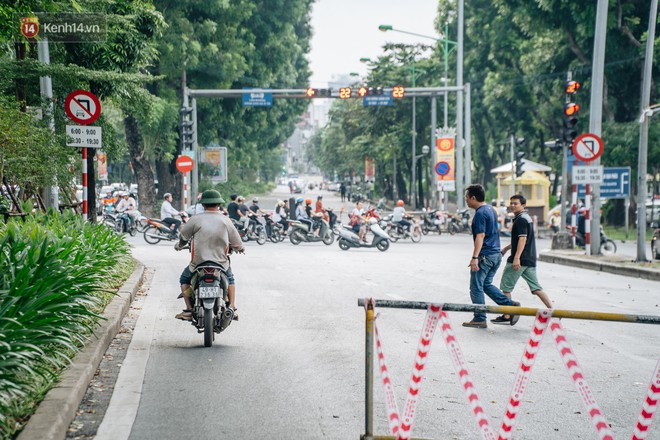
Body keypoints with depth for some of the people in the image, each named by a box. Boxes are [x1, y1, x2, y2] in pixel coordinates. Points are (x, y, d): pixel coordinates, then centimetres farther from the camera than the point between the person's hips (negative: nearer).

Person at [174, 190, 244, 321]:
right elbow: (236, 242, 6)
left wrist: (179, 245, 29)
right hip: (221, 264, 2)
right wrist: (240, 248, 30)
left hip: (198, 263, -1)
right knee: (230, 280, 30)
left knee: (184, 279, 24)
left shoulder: (195, 219, -9)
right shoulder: (225, 221, -3)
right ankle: (232, 309, 17)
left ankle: (189, 310, 10)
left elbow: (184, 235, 5)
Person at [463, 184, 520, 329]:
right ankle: (511, 305, 8)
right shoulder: (491, 209, 14)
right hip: (496, 254, 9)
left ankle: (479, 319, 4)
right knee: (486, 284, 18)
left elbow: (480, 236, -23)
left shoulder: (480, 213, -15)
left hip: (485, 256, -9)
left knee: (476, 288, 0)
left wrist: (475, 257, -27)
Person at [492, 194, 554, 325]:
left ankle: (506, 317, 4)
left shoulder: (521, 220, -13)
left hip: (519, 260, -9)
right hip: (530, 260, 9)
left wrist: (516, 257, -29)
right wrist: (506, 248, 34)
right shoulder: (528, 218, 17)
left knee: (506, 287, 2)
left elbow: (522, 239, -23)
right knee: (536, 288, 10)